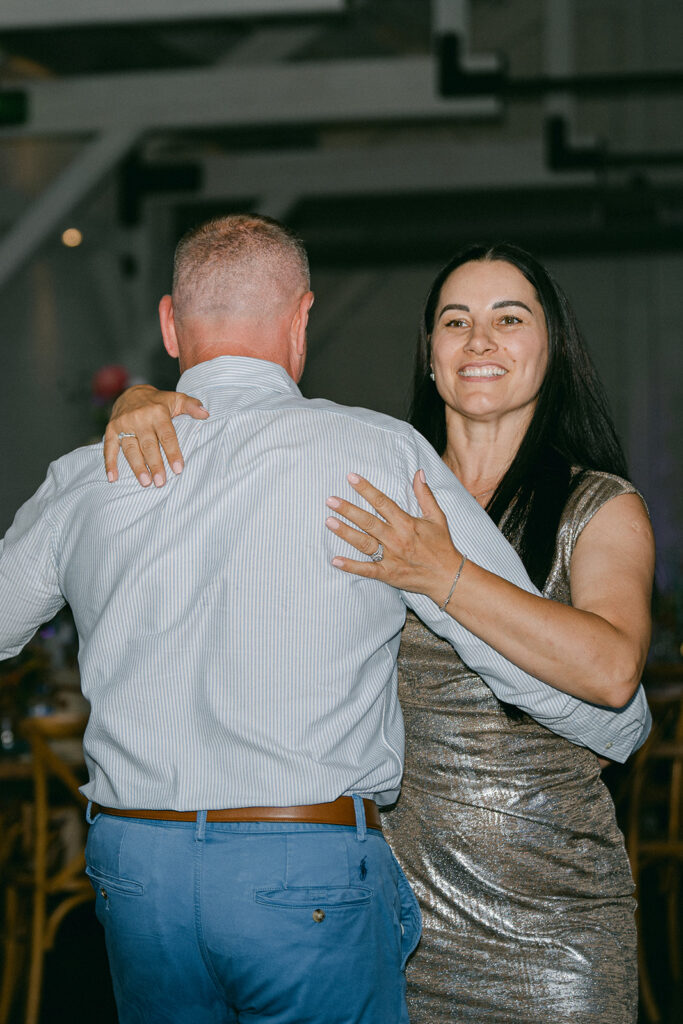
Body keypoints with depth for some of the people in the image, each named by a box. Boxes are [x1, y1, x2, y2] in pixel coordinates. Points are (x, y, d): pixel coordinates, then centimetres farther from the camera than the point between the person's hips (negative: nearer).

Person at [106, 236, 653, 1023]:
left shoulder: (602, 508, -3)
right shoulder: (376, 488, 5)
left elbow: (613, 669, -21)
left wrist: (444, 576, -28)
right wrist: (141, 403, -12)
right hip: (400, 891, 2)